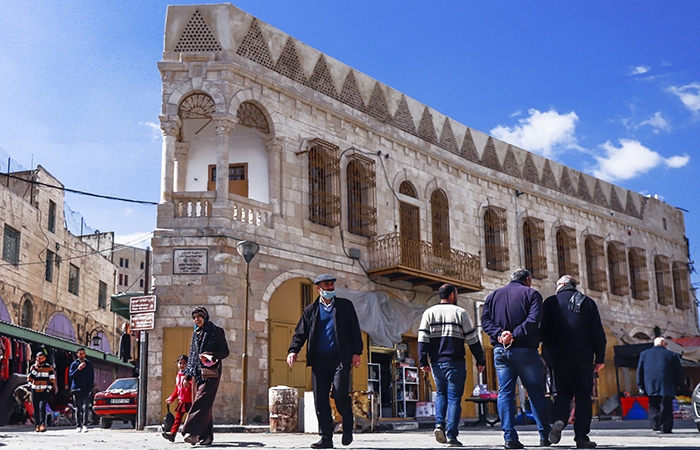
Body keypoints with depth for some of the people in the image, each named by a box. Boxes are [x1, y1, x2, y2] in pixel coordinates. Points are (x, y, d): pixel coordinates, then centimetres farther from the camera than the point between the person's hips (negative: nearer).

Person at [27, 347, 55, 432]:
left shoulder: (49, 367, 3)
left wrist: (49, 388, -7)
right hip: (35, 391, 3)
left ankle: (43, 424, -26)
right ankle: (37, 425, 11)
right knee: (36, 409, 3)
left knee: (42, 407, -19)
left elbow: (52, 379, 4)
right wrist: (35, 369, -11)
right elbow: (29, 378, -3)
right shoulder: (33, 367, 7)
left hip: (44, 391, -3)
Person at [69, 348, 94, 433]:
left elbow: (92, 378, 12)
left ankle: (85, 425, -15)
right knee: (78, 409, 4)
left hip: (86, 390, -1)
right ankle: (79, 426, 10)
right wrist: (78, 369, -15)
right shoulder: (74, 364, 8)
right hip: (76, 390, 1)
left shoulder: (89, 364, 10)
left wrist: (90, 388, 1)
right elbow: (70, 376, -2)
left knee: (85, 407, -12)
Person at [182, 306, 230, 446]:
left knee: (201, 401, -16)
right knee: (205, 405, 5)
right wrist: (187, 374, 16)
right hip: (199, 373, 7)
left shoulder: (216, 331, -2)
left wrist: (211, 355, -21)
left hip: (211, 373, -7)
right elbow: (192, 355, 22)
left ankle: (194, 433, -24)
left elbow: (225, 351, -5)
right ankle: (207, 436, 7)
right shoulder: (195, 334, 18)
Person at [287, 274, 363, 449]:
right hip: (319, 360, 3)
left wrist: (356, 352, -2)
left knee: (340, 393, -15)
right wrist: (293, 350, -5)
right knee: (320, 399, -1)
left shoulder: (345, 305, 11)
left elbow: (355, 330, 8)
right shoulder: (310, 310, 15)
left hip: (340, 357, -2)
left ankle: (348, 428, 9)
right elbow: (300, 333, 12)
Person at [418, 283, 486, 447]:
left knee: (441, 394, 21)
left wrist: (423, 361, 1)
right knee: (454, 398, 1)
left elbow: (423, 338, 0)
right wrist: (480, 361, 7)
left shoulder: (429, 312, 6)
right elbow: (473, 340, 0)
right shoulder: (460, 313, 0)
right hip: (455, 362, -3)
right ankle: (451, 436, -3)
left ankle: (439, 424, 0)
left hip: (436, 363, 3)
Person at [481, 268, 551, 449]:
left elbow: (485, 320, 4)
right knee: (536, 393, 6)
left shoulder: (493, 295, 17)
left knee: (505, 393, 2)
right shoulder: (532, 294, 4)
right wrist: (515, 335, -16)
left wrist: (499, 334, -9)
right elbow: (533, 319, -12)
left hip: (500, 350, 3)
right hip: (525, 350, -3)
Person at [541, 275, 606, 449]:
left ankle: (559, 421, -17)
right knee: (583, 396, 6)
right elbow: (598, 332, 1)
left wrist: (550, 354, 9)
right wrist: (599, 358, 3)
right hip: (583, 356, 0)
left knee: (563, 393, 10)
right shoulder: (587, 302, 6)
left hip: (560, 356, 0)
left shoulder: (550, 302, 5)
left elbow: (543, 331, 0)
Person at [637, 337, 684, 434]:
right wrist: (679, 384, 16)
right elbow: (678, 372, 7)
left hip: (650, 386, 2)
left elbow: (640, 371, 10)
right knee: (666, 407, 1)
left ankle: (655, 425, -6)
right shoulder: (672, 355, 6)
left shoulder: (644, 354, 13)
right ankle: (665, 427, -4)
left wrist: (640, 386, 10)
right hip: (666, 387, -2)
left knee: (653, 407, 9)